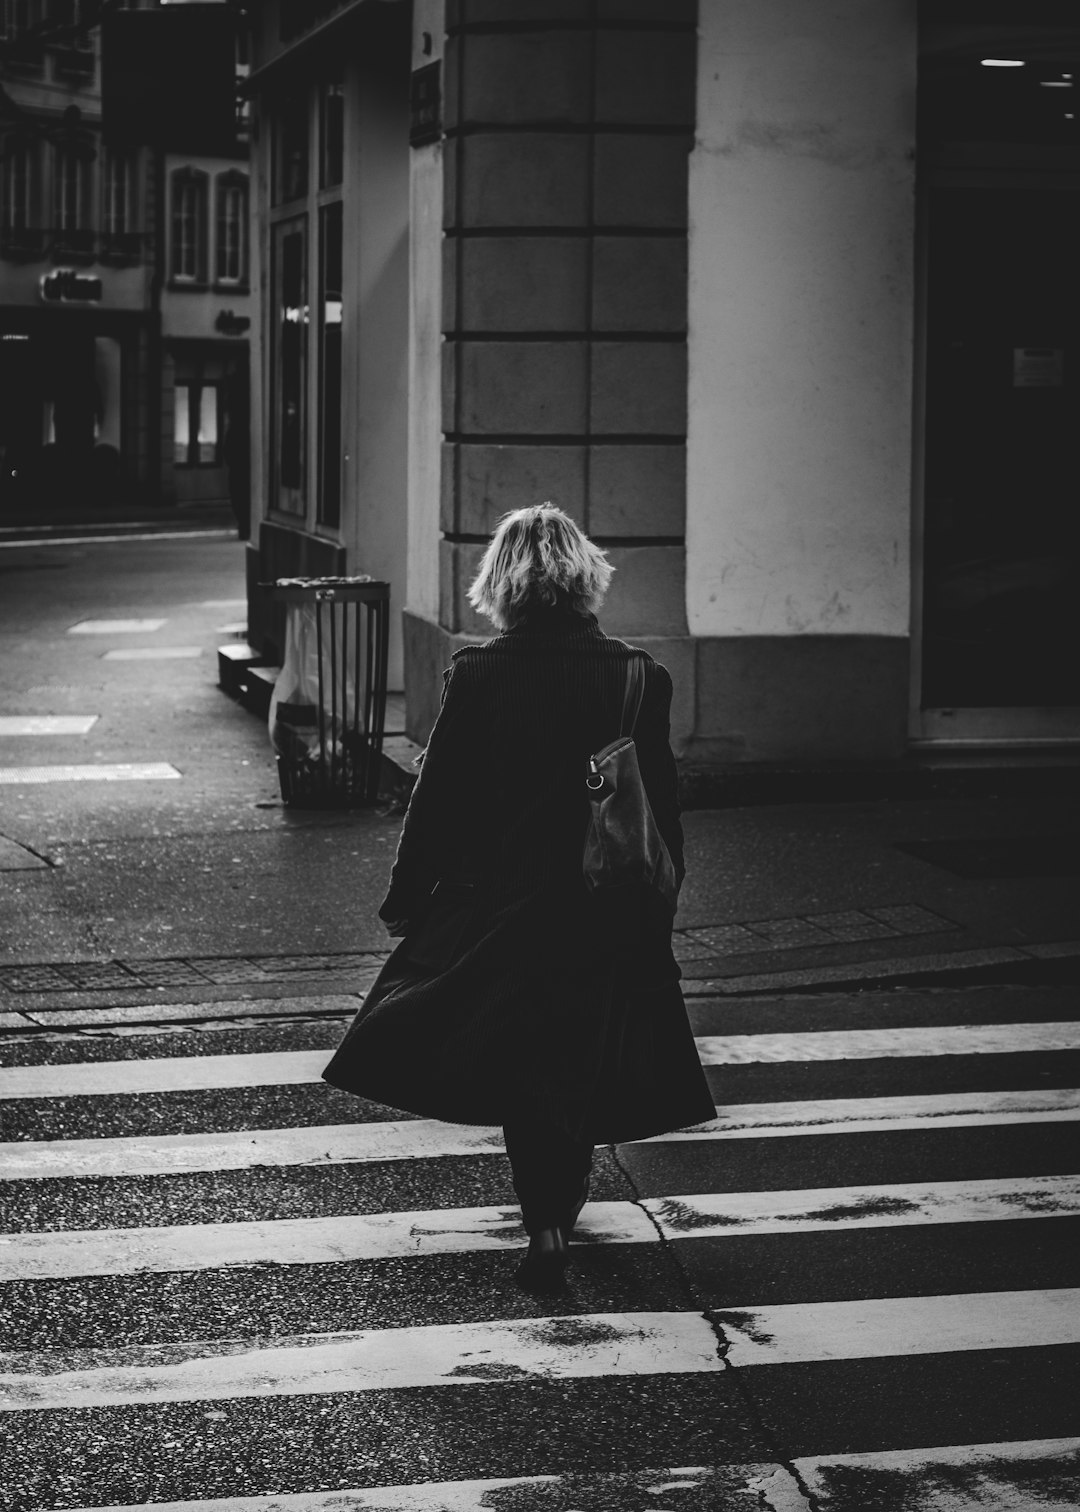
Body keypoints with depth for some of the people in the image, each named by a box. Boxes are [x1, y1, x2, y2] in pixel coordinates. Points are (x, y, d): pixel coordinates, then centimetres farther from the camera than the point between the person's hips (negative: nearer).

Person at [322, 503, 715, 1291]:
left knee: (519, 1064, 12)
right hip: (606, 909, 1)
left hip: (494, 899, -1)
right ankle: (563, 1206, 29)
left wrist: (406, 897, 5)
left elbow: (438, 797, -7)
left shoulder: (476, 675, -12)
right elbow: (662, 807, -5)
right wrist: (658, 906, 7)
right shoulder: (635, 678, -9)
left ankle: (546, 1221, 3)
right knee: (581, 1065, 18)